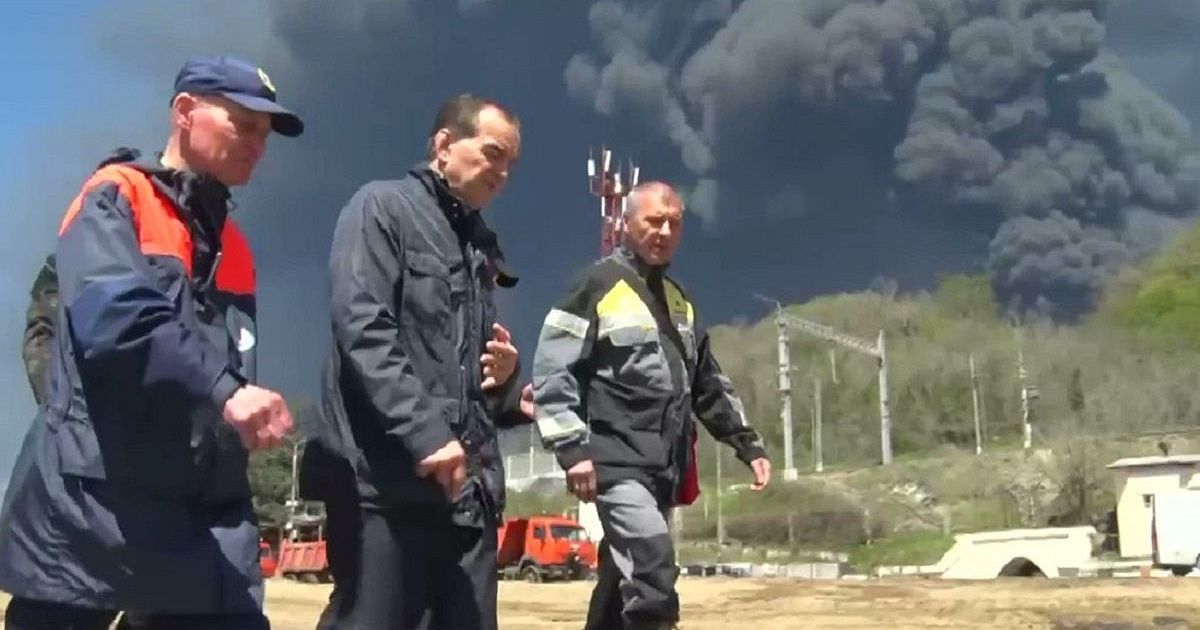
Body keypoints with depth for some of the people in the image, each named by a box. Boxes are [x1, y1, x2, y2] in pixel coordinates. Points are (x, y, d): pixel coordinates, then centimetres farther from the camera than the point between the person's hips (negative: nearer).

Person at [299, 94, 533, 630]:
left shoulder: (481, 245, 23)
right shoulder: (383, 208, 2)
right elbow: (362, 330, -13)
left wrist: (504, 379, 5)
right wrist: (425, 432, -21)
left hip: (469, 487, 7)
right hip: (387, 479, -7)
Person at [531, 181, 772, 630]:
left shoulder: (679, 300, 20)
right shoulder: (598, 284, -2)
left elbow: (709, 385, 25)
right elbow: (551, 371, -8)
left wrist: (748, 443, 18)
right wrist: (572, 448, -16)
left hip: (666, 468, 7)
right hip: (619, 461, -7)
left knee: (622, 583, 11)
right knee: (652, 570, -22)